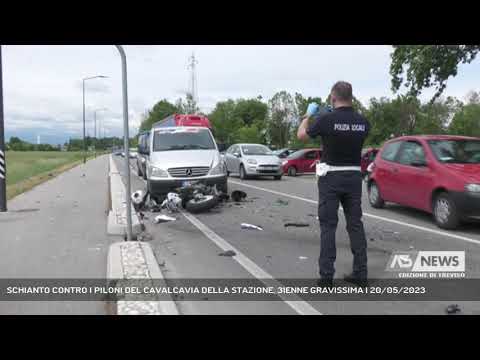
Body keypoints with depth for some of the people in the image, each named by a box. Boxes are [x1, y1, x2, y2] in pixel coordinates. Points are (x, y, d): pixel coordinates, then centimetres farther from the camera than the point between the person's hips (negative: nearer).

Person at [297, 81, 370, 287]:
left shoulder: (326, 119, -12)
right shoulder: (362, 122, 1)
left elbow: (301, 135, 4)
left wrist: (308, 114, 21)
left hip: (331, 177, -4)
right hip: (354, 177, 4)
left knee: (328, 226, 1)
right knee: (355, 225, 9)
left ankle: (326, 276, 2)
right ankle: (360, 273, 13)